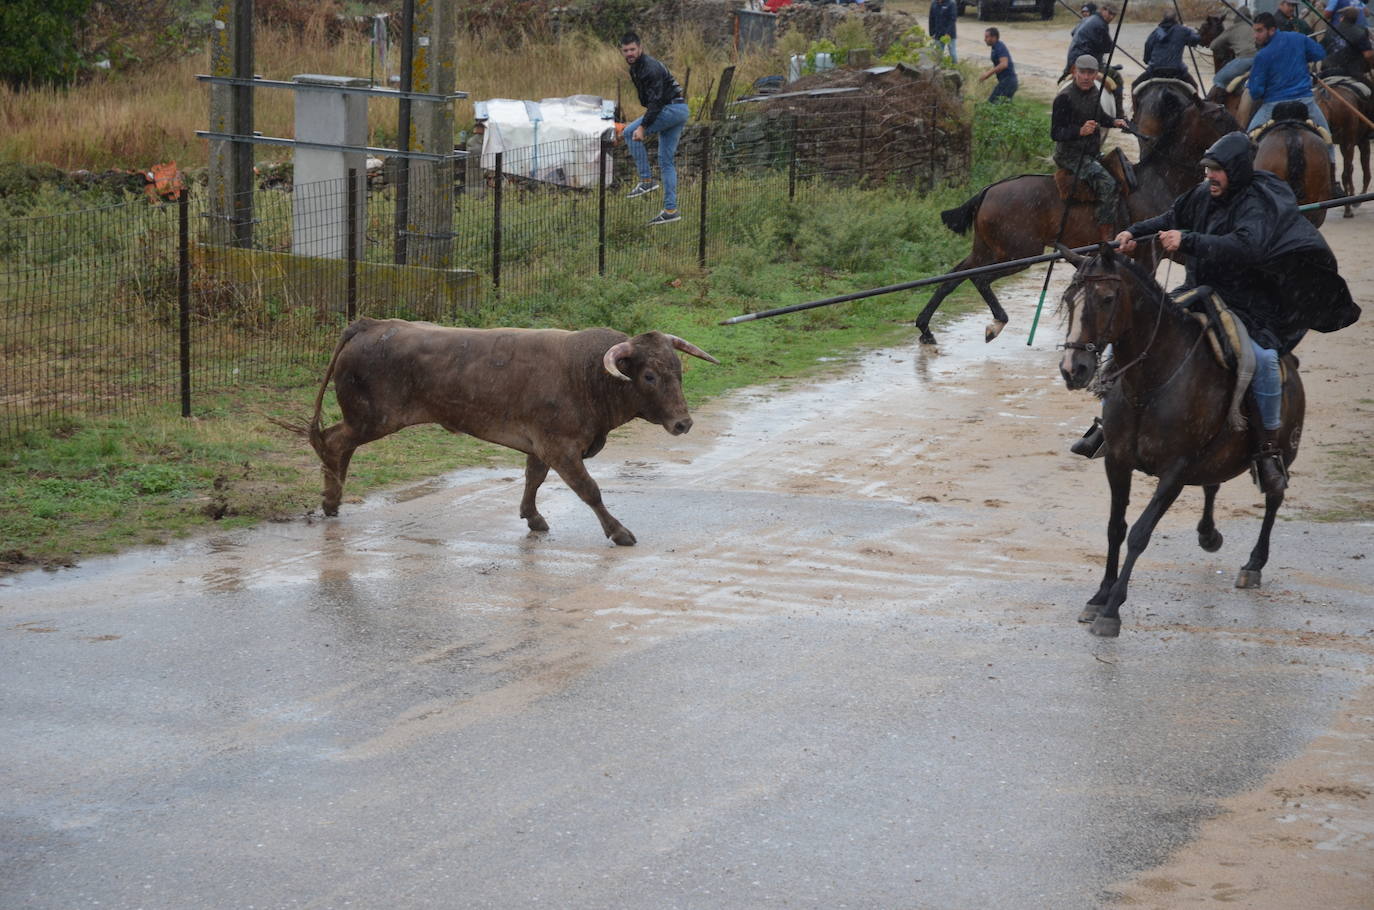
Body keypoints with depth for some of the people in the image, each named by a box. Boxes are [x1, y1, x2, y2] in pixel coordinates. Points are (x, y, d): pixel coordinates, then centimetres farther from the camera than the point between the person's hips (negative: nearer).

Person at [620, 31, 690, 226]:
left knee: (630, 132, -11)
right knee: (667, 161, 8)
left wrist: (643, 126, -29)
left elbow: (656, 101, -25)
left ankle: (646, 180, -9)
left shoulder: (651, 68, -19)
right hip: (677, 111, 10)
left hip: (673, 108, -10)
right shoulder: (634, 68, 13)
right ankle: (670, 210, 7)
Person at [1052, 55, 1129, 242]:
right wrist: (1080, 131, -35)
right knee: (1106, 183, -27)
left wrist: (1114, 122, 9)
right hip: (1071, 155, -9)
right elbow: (1055, 133, -20)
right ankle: (1106, 235, -26)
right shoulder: (1065, 97, -17)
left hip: (1092, 154, 9)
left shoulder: (1094, 92, 8)